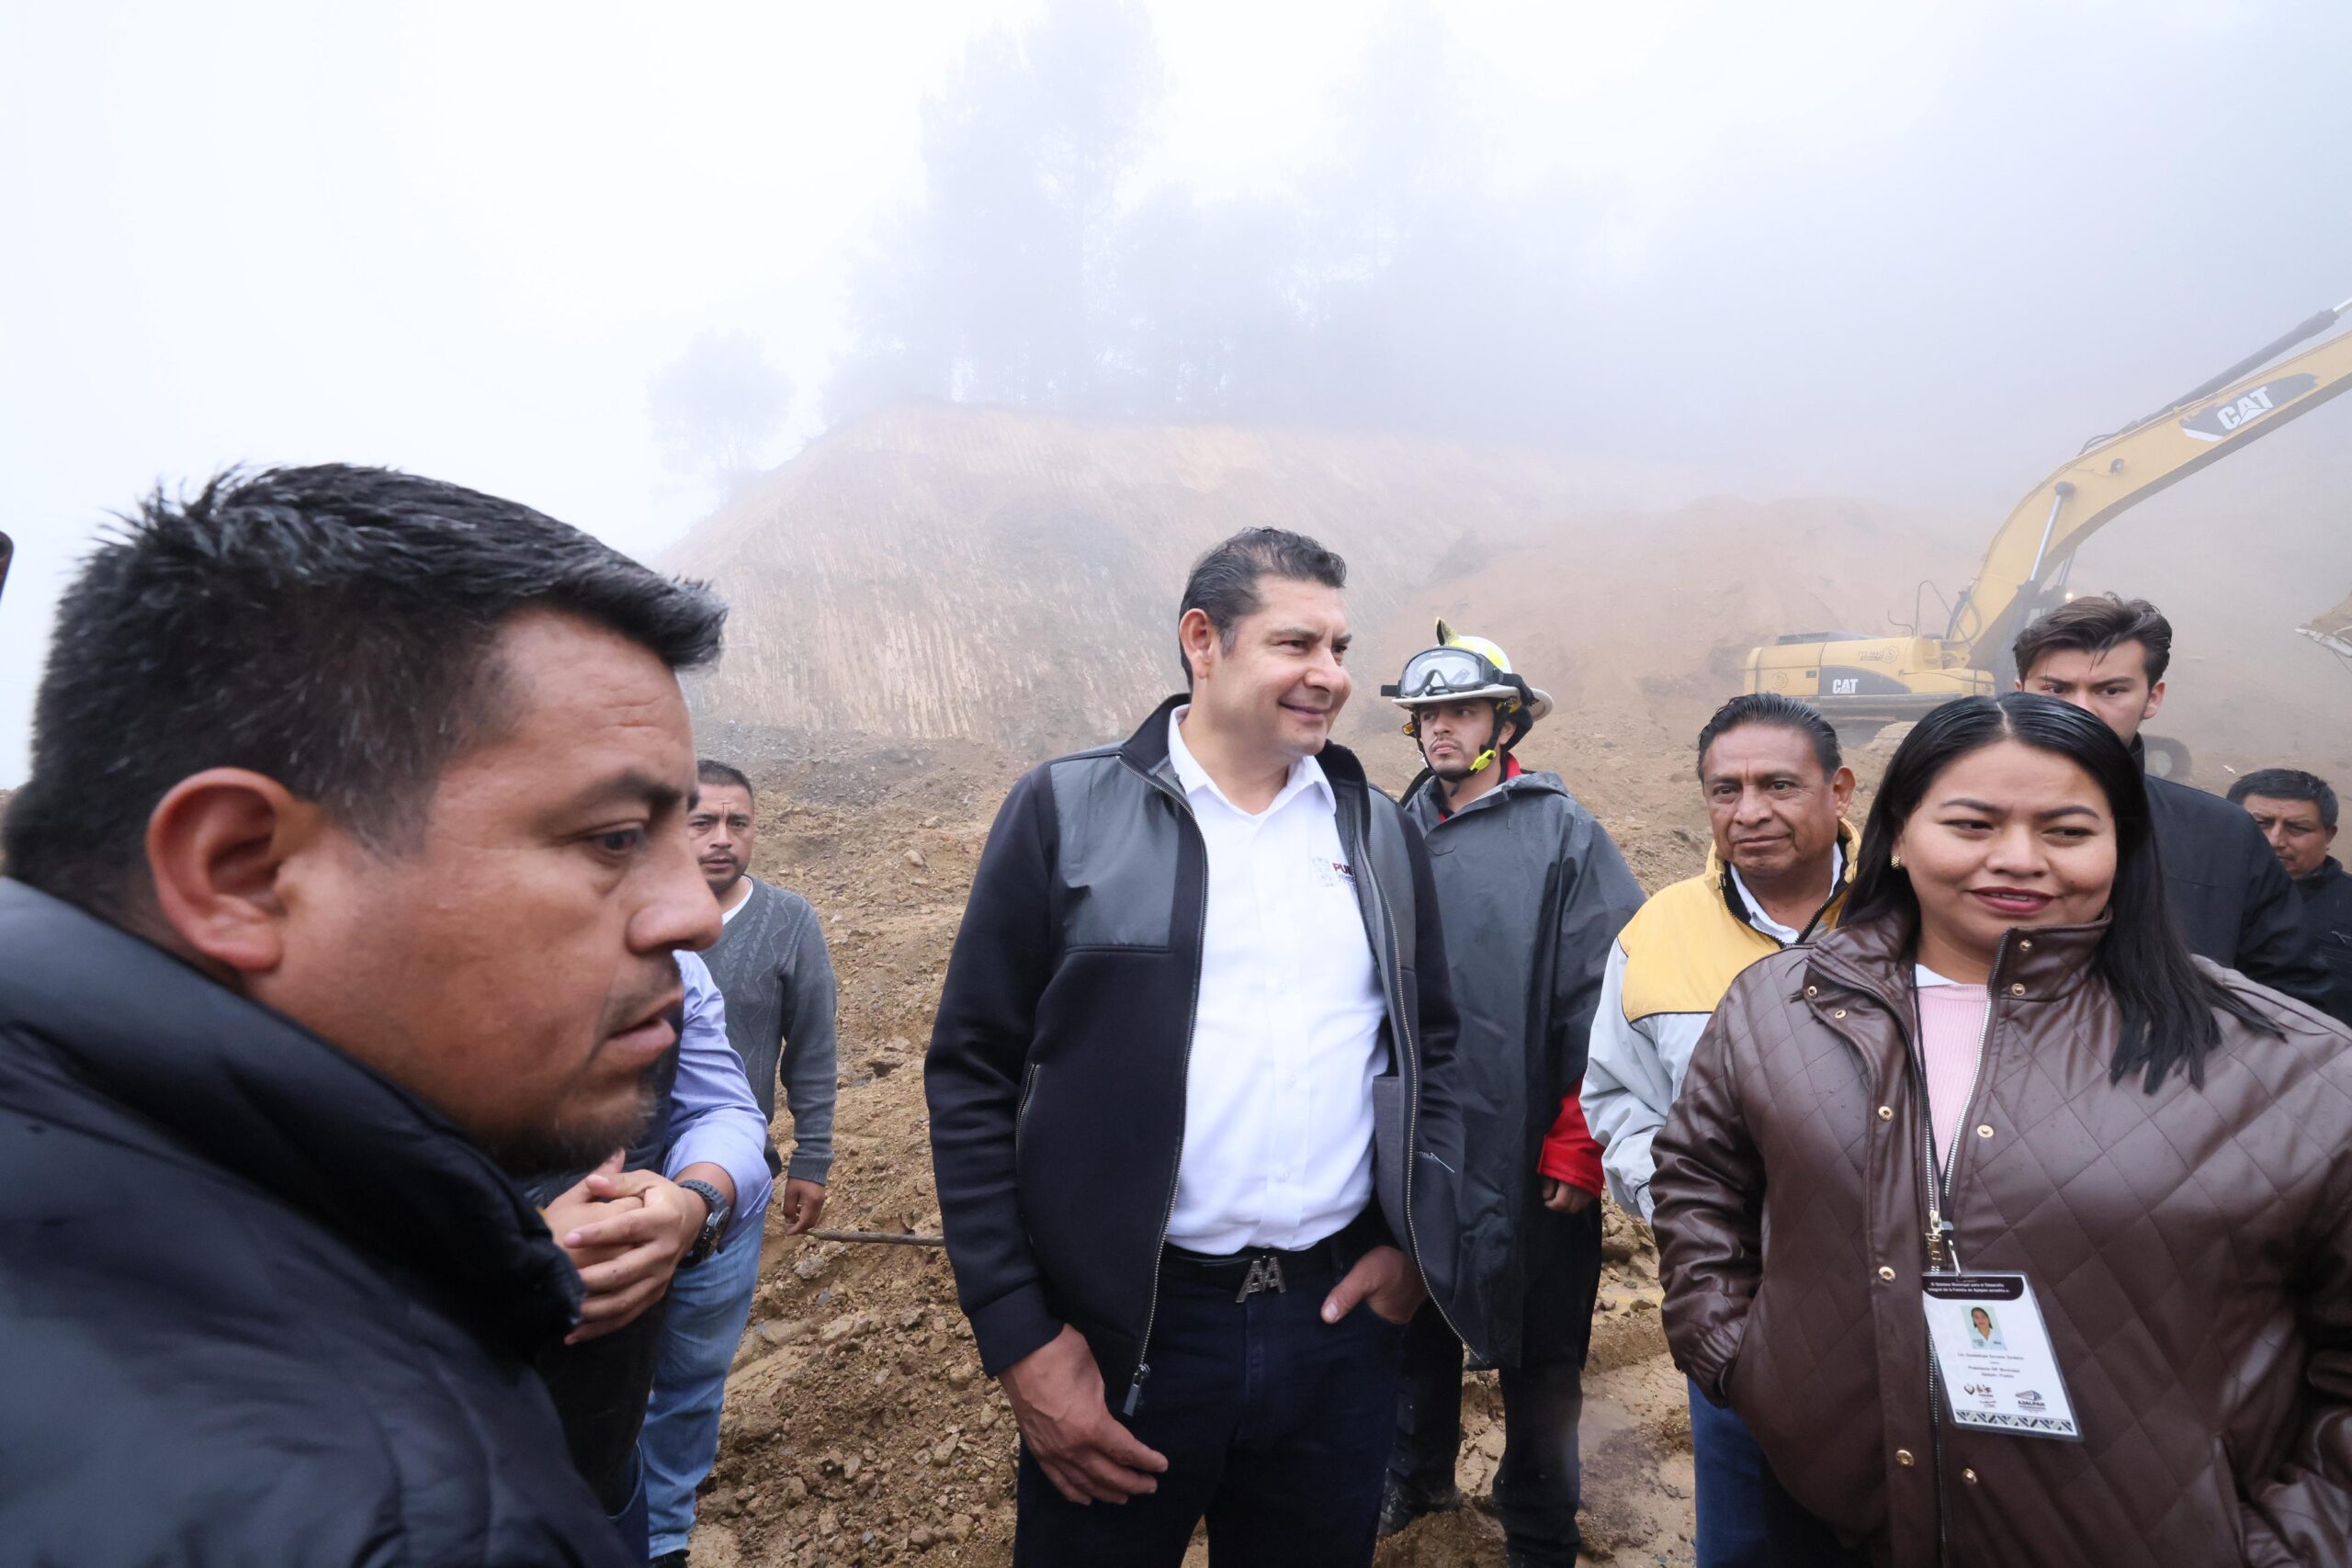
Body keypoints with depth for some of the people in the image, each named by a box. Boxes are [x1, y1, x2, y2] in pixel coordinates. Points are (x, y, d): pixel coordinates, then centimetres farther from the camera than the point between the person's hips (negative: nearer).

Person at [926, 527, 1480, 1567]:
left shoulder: (1378, 829, 5)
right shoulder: (1067, 810, -6)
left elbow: (1431, 1046, 13)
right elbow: (971, 1078, -6)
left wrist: (1417, 1239, 2)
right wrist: (1018, 1338, -8)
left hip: (1344, 1316, 4)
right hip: (1126, 1329, -3)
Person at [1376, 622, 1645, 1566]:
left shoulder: (1564, 836, -10)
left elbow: (1600, 1007, -13)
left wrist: (1577, 1151, -14)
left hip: (1523, 1161, -4)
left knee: (1537, 1362, 13)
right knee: (1416, 1330, 22)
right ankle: (1416, 1478, 47)